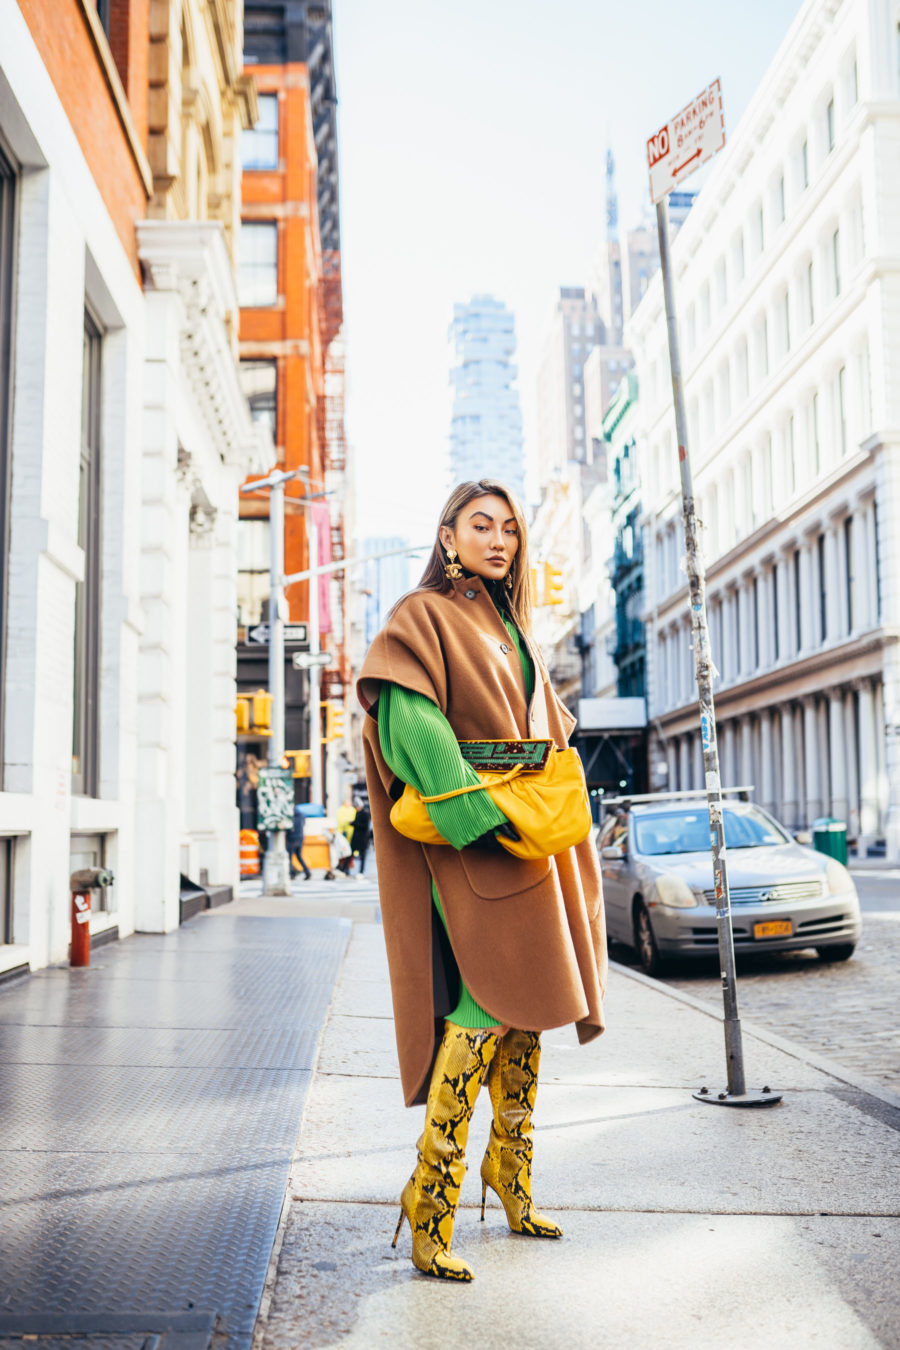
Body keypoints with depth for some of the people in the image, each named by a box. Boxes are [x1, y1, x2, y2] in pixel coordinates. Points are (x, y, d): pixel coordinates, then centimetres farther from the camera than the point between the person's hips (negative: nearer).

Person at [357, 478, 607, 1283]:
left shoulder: (510, 627, 22)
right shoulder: (424, 617, -2)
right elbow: (404, 710, -18)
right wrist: (475, 809, -26)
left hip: (527, 831, 8)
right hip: (466, 836, -8)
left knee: (524, 1004, 10)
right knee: (485, 1000, -16)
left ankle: (512, 1178, 23)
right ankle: (431, 1209, -11)